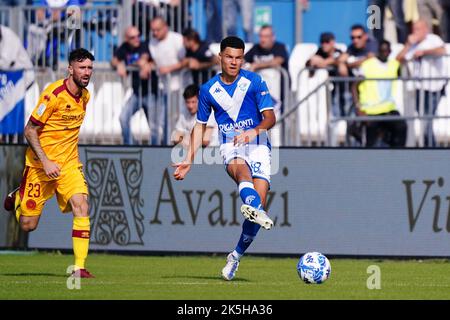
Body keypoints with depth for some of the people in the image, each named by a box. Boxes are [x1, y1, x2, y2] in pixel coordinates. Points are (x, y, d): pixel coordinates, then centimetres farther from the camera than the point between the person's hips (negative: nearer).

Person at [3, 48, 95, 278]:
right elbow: (30, 131, -16)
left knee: (81, 207, -20)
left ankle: (79, 267, -13)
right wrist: (45, 162, -23)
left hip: (69, 164, 5)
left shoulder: (85, 96, 4)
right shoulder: (53, 94, -19)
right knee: (28, 225, 2)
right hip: (41, 163, -5)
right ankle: (17, 198, 38)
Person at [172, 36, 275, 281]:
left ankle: (237, 255, 4)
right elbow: (200, 125, 18)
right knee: (242, 171, -36)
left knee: (260, 200, -14)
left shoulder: (254, 82, -2)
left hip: (257, 145, 0)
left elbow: (270, 117, -8)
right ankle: (256, 210, -71)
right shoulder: (208, 90, 6)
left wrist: (254, 131, -29)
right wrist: (189, 160, 12)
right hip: (230, 146, 0)